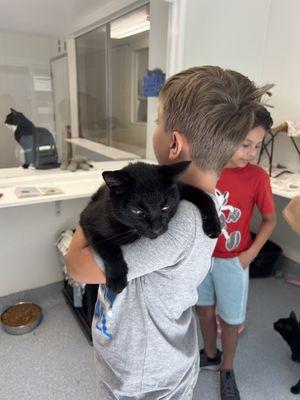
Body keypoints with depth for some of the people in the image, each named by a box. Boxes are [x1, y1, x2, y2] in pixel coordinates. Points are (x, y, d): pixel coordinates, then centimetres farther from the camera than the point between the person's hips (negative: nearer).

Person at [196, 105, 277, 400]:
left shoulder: (257, 177, -16)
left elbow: (270, 219, -3)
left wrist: (250, 254, -10)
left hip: (232, 261, -2)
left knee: (230, 320, 13)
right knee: (204, 309, 21)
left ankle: (227, 370, 42)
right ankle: (210, 355, 48)